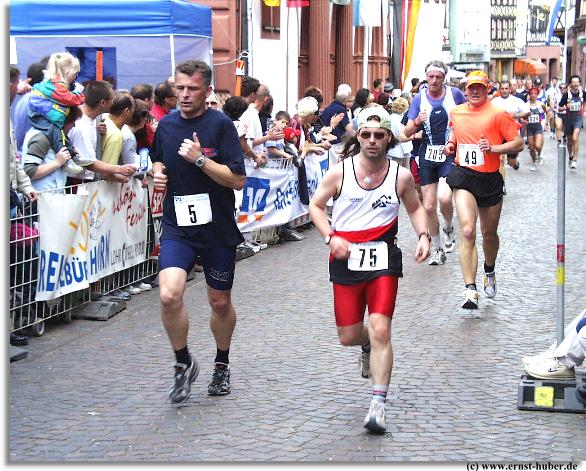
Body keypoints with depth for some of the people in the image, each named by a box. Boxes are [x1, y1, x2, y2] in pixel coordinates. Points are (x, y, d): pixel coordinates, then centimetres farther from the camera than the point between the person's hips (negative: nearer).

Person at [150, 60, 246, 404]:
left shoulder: (220, 124, -9)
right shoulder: (166, 126, 4)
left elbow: (238, 179, -14)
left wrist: (200, 159, -22)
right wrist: (158, 173, 3)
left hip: (218, 228, -2)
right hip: (177, 226, 2)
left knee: (220, 302, 12)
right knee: (170, 294, -19)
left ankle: (222, 365, 37)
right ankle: (184, 363, 4)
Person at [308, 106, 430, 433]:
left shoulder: (401, 176, -2)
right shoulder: (340, 172, -5)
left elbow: (415, 208, 15)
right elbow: (316, 205, 6)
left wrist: (424, 235, -2)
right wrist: (331, 237, -9)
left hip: (383, 259, -1)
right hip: (346, 259, 1)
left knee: (380, 330, -14)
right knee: (348, 336, 7)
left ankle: (379, 403, -9)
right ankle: (368, 346, 47)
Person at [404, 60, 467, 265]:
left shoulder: (455, 94, -3)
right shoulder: (419, 98, 1)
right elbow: (407, 132, 0)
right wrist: (417, 122, -20)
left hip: (450, 154, -2)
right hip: (428, 155, 2)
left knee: (444, 198, -23)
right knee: (429, 206, 3)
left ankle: (448, 228, 10)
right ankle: (437, 248, 21)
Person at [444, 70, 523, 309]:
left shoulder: (498, 114, -4)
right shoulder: (455, 113, 7)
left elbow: (519, 143, -6)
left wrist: (493, 148, -19)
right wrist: (451, 145, 8)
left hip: (490, 179, -1)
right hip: (464, 177, 1)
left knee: (489, 233, 15)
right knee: (467, 231, -17)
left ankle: (489, 272, 47)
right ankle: (470, 290, -20)